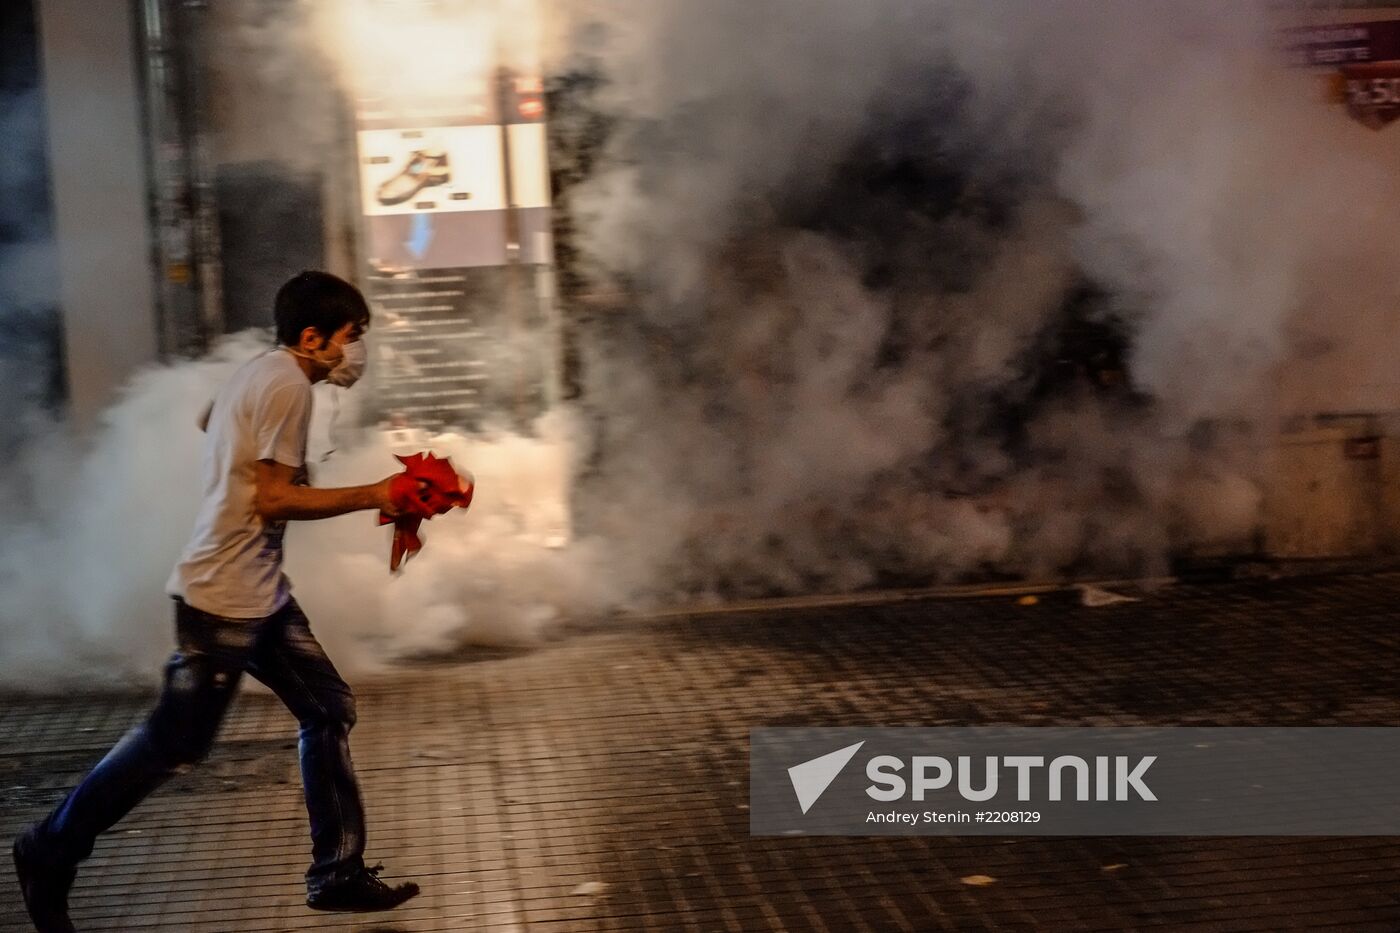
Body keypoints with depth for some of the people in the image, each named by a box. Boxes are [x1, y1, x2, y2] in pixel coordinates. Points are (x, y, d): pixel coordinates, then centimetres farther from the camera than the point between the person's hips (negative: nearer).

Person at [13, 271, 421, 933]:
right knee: (175, 745, 1)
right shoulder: (287, 384, -18)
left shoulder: (260, 372, 12)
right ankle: (50, 852, 17)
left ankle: (338, 874, 13)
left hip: (261, 593, 10)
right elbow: (274, 500, -21)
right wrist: (372, 497, -17)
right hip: (224, 598, -10)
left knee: (328, 711, 8)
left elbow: (206, 421, 32)